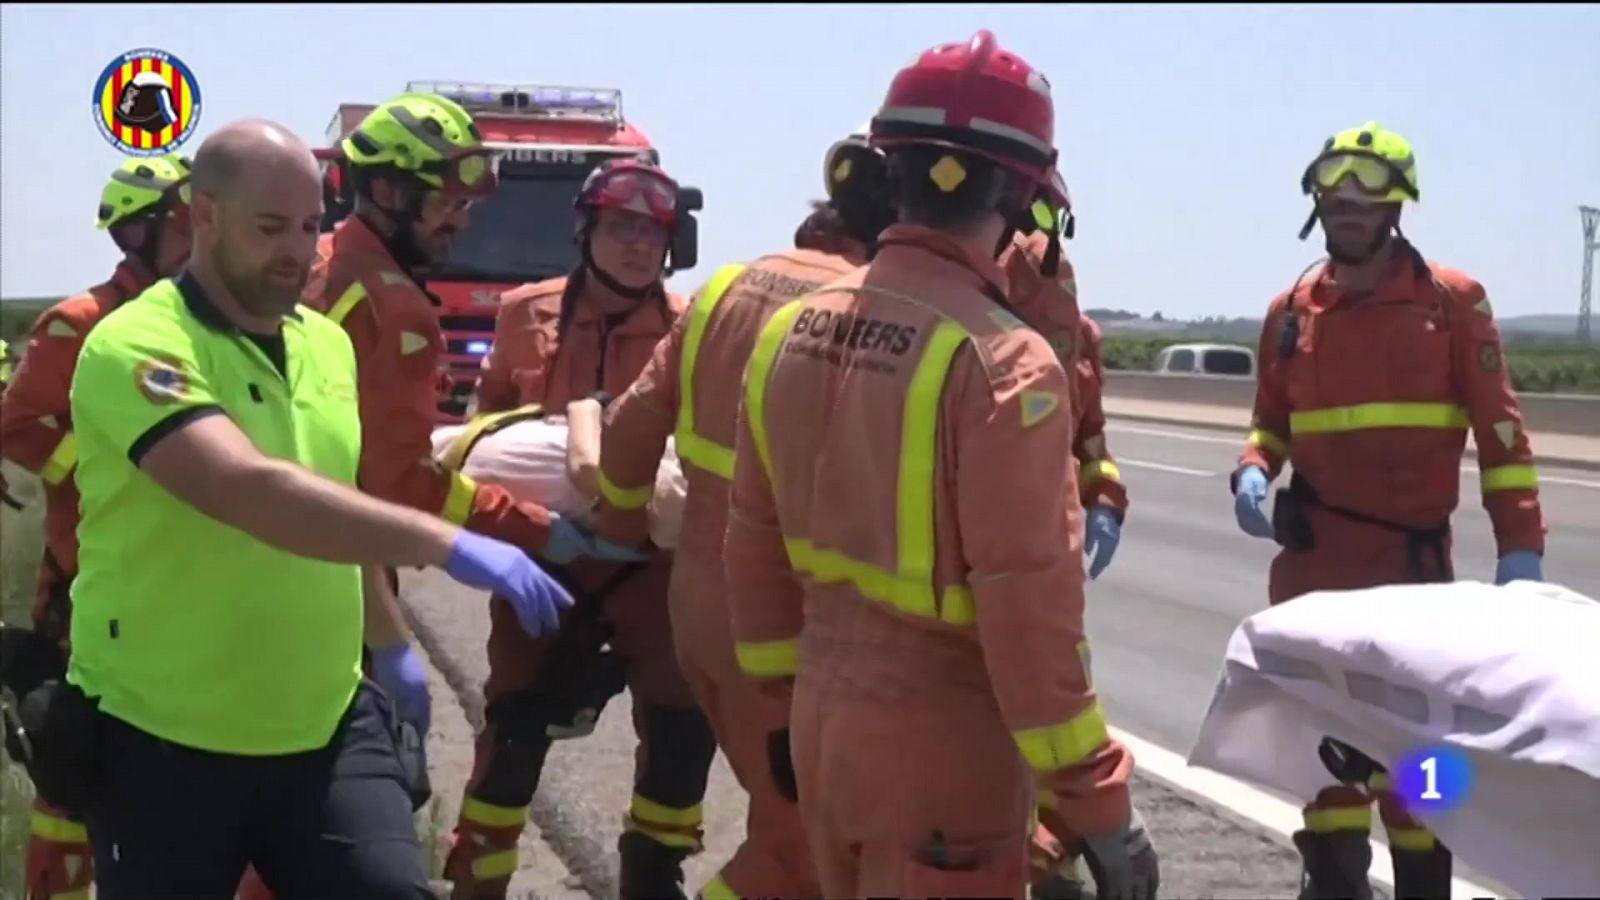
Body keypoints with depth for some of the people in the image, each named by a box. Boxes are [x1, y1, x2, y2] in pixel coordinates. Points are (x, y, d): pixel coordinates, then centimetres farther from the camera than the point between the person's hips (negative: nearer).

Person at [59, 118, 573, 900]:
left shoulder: (327, 344, 8)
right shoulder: (135, 348, -17)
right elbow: (250, 491, -33)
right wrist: (447, 545, -39)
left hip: (326, 728, 5)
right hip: (163, 744, -5)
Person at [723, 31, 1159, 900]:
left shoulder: (793, 330, 2)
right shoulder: (999, 361, -20)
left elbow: (755, 541, 9)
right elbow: (1028, 605, -22)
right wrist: (1098, 802, -16)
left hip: (823, 718, 7)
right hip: (938, 740, -7)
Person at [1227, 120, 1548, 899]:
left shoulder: (1452, 301, -2)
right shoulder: (1291, 310, 6)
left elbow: (1499, 428, -3)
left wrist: (1519, 544, -9)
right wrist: (1253, 472, -6)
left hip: (1415, 554, -2)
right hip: (1316, 553, 2)